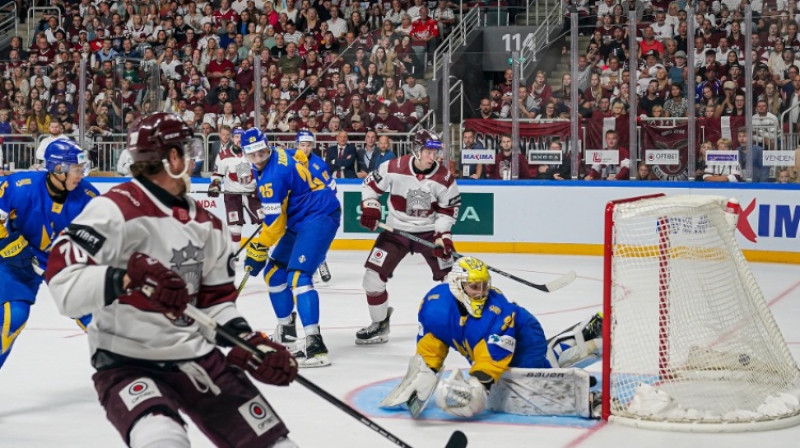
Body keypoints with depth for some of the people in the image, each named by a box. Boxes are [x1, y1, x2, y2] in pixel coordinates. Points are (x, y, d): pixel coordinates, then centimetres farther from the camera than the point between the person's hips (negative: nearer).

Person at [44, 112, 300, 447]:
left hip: (197, 357, 8)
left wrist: (251, 343, -2)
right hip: (127, 363, -7)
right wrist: (130, 278, -39)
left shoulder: (206, 226, 9)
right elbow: (64, 285, -26)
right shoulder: (117, 210, -17)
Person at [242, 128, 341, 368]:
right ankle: (285, 328, 31)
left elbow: (274, 222, -21)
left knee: (298, 276, -25)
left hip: (319, 218, -11)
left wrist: (257, 251, -10)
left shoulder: (272, 176, -23)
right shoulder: (279, 154, 4)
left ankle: (315, 346, -36)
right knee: (274, 272, 15)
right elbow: (300, 158, 28)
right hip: (303, 219, 11)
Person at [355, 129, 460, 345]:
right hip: (396, 230, 0)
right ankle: (379, 324, 11)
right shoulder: (394, 167, -17)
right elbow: (371, 183, -1)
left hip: (429, 232, 0)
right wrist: (370, 208, -13)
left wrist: (442, 235, -13)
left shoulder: (444, 177, -14)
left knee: (448, 276, -5)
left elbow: (449, 208, -3)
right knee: (373, 276, -6)